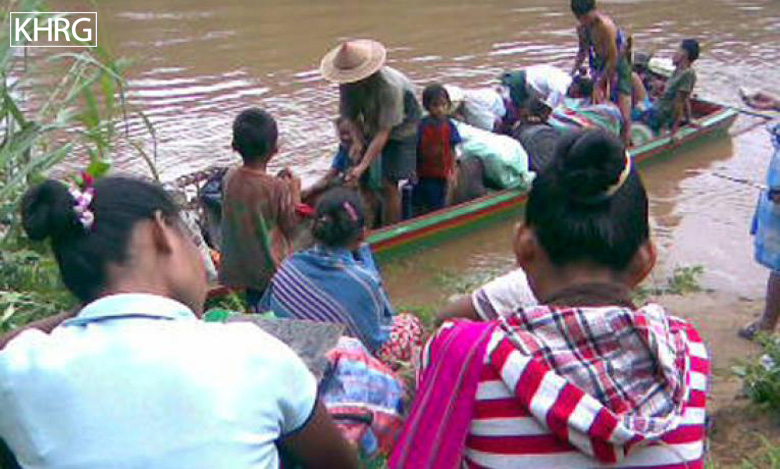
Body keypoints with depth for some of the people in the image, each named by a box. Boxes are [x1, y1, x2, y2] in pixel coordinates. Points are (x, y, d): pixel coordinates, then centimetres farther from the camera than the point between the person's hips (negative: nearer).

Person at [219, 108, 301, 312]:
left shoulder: (229, 179, -8)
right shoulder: (278, 188, -23)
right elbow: (291, 226, -11)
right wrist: (294, 191, -3)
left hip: (240, 266, 5)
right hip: (272, 268, -5)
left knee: (254, 308, 22)